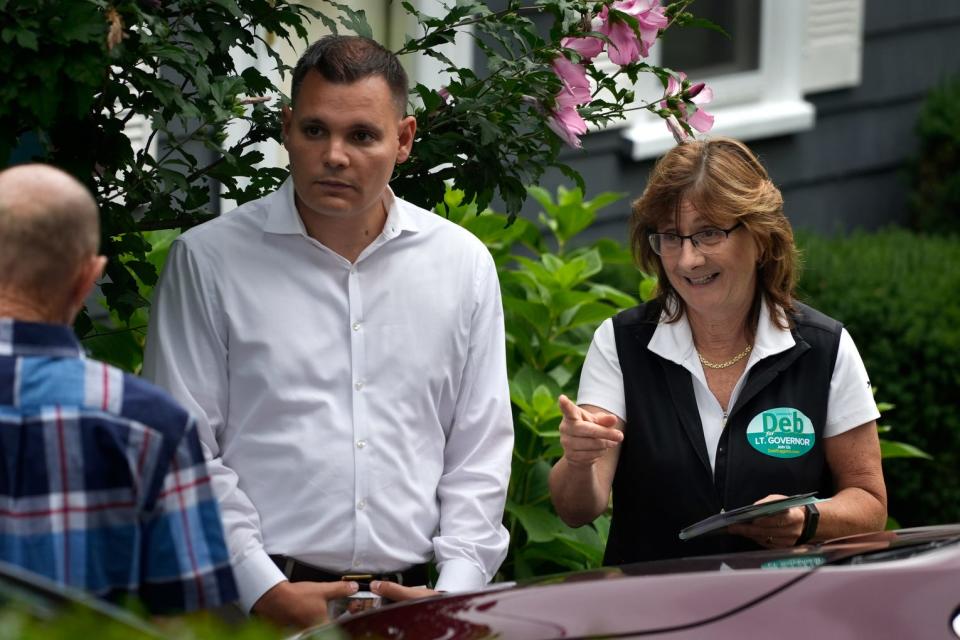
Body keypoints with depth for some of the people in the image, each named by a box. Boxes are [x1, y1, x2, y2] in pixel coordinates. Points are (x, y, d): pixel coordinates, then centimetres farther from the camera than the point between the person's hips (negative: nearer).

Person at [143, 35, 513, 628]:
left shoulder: (463, 263, 12)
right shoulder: (208, 260, 3)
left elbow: (480, 452, 13)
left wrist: (455, 591, 1)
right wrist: (266, 591, -8)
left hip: (411, 598, 2)